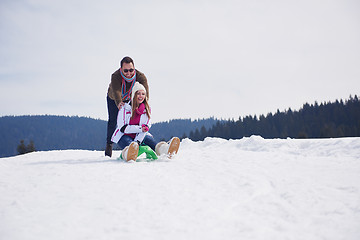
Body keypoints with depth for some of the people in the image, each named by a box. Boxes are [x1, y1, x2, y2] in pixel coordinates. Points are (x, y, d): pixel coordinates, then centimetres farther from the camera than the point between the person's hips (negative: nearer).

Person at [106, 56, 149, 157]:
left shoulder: (141, 76, -36)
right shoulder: (115, 76, -40)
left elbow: (145, 93, -47)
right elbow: (116, 91, -56)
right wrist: (119, 102, -77)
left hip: (131, 99, 1)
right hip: (114, 99, -1)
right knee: (112, 121, 0)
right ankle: (109, 144, 18)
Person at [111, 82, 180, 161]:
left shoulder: (147, 109, 1)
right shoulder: (125, 108, -9)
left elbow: (145, 128, -6)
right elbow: (122, 128, -14)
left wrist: (137, 142, -22)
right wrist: (140, 128, -23)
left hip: (139, 135, 3)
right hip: (124, 135, -3)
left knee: (149, 139, -29)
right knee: (128, 144, -37)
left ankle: (165, 149, -59)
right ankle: (129, 154, -74)